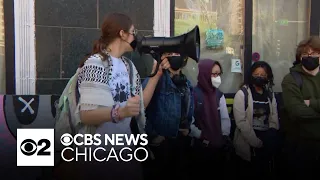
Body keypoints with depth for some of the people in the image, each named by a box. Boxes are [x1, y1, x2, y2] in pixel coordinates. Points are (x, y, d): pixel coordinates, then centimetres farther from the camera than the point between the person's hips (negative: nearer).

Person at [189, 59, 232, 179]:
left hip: (220, 144, 5)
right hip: (201, 145, -5)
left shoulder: (219, 94, 8)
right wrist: (200, 136, -17)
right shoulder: (193, 94, -12)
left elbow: (225, 118, 6)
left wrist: (225, 135, -6)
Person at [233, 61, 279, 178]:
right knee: (253, 171, -4)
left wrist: (271, 137, -8)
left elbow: (274, 118, 7)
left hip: (267, 139, 5)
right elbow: (241, 122, -15)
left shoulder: (270, 94, 11)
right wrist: (256, 142, -18)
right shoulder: (242, 94, -7)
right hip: (249, 144, -4)